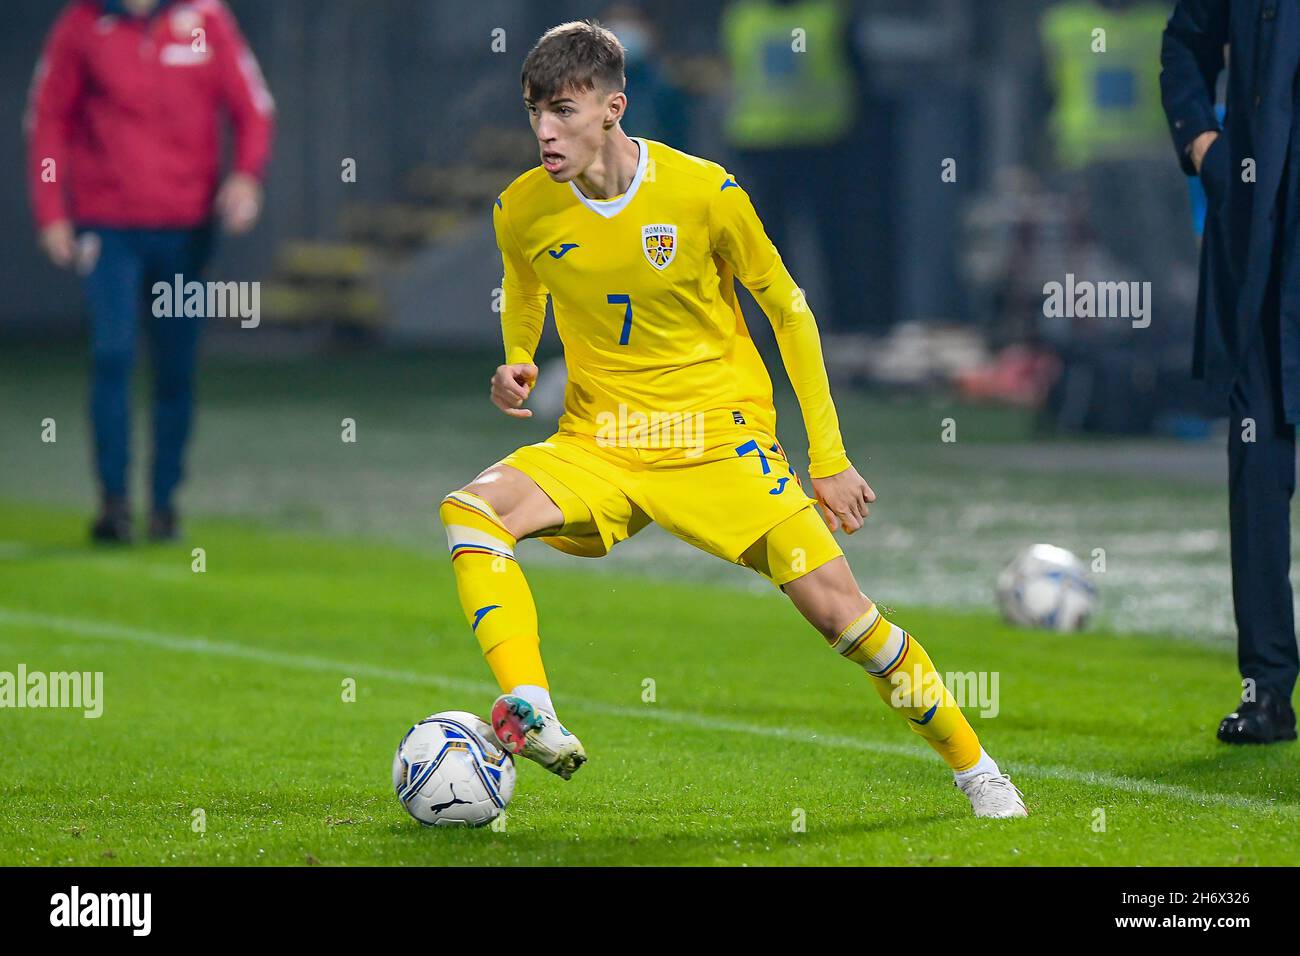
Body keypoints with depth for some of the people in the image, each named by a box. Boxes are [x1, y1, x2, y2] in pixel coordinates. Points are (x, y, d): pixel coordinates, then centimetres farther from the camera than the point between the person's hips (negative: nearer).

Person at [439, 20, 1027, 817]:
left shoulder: (704, 193, -13)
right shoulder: (522, 210, -5)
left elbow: (789, 310, -2)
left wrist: (829, 459, -1)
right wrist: (517, 367, -4)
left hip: (721, 439, -2)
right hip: (598, 449, 2)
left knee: (836, 603, -12)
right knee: (471, 510, -25)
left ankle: (975, 769, 7)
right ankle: (535, 720, -35)